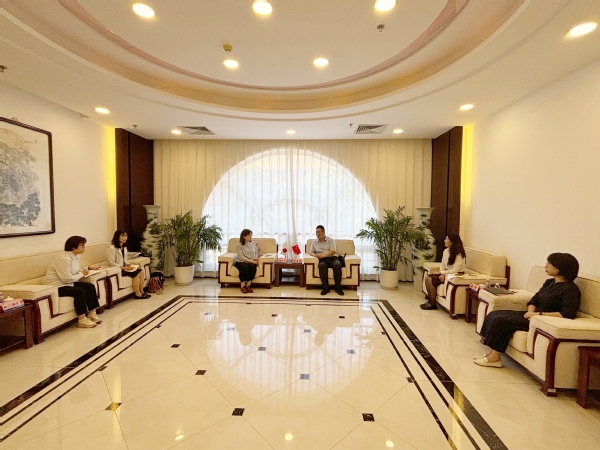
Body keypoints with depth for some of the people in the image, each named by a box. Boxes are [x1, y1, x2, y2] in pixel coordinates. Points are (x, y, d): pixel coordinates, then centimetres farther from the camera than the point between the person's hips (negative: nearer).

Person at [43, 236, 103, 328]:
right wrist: (82, 274, -15)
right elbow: (66, 278, -29)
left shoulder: (76, 256, 7)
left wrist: (88, 268, 3)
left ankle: (92, 313, -1)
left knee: (90, 286, -6)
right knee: (80, 291, -28)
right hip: (56, 286, -10)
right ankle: (82, 320, -20)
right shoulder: (64, 259, -24)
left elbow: (77, 270, 20)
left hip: (68, 283, 10)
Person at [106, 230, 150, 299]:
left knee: (141, 271, -15)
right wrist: (124, 268, -23)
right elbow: (111, 263, -18)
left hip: (124, 268, 8)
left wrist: (127, 265, -2)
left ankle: (141, 292, -11)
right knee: (135, 273, -26)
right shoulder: (112, 249, -13)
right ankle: (137, 294, -16)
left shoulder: (124, 248, 13)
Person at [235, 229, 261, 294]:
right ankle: (242, 286, -23)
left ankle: (248, 285, -22)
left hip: (252, 262, 3)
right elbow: (241, 257, -13)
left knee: (253, 266, -31)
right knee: (245, 267, -36)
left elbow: (256, 252, 16)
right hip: (241, 262, -3)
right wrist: (251, 261, -20)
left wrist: (256, 258, -7)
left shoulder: (253, 243, 9)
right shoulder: (239, 245, -5)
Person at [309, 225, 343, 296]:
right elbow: (311, 252, 15)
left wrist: (323, 255, -15)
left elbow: (333, 251, -4)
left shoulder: (330, 240, 8)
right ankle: (325, 287, -30)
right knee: (321, 266, -36)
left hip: (331, 258, -1)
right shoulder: (314, 242, 18)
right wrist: (315, 255, -9)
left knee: (337, 265, -35)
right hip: (322, 260, 1)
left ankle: (338, 287, -25)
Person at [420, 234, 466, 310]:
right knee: (427, 276, -12)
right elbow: (443, 264, 9)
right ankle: (430, 299, -3)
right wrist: (442, 274, -9)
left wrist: (442, 272, -14)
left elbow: (455, 270, -24)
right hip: (446, 273, 8)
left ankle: (433, 304, -9)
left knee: (432, 279, -23)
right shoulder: (446, 251, 4)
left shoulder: (459, 254, -21)